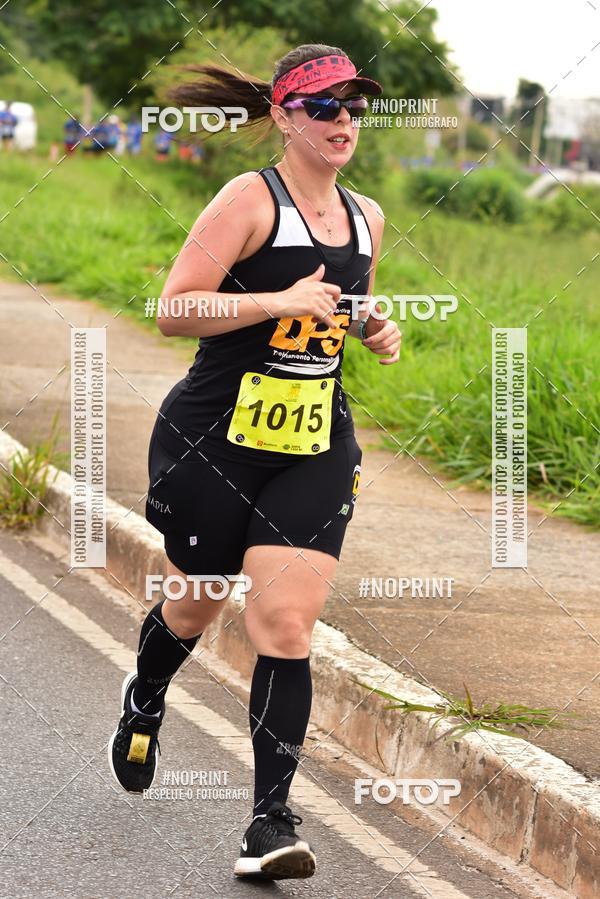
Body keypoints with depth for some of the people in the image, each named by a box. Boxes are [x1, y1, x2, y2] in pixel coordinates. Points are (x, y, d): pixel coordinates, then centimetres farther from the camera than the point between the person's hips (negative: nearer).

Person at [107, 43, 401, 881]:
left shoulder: (366, 218, 10)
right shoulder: (250, 198, -11)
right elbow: (173, 310, -17)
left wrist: (374, 328, 7)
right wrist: (279, 301, -25)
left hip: (316, 451, 4)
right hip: (214, 438, -4)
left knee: (285, 625, -8)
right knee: (196, 606, 14)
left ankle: (272, 820, -7)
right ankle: (145, 697, 49)